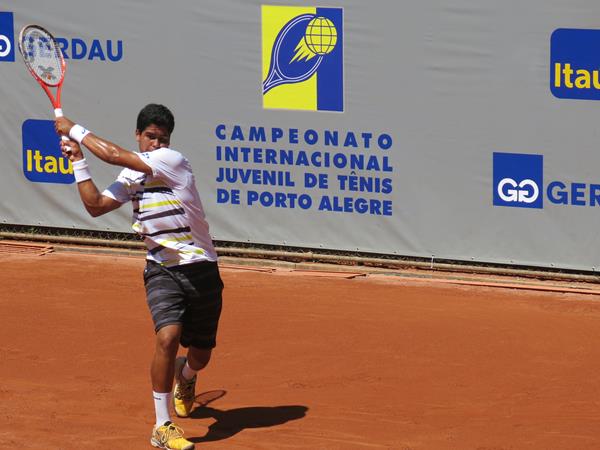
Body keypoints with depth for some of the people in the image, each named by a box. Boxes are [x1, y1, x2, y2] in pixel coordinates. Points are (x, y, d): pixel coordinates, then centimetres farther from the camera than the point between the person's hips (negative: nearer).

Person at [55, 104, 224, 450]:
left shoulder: (173, 161, -12)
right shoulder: (131, 175, 7)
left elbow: (114, 154, -18)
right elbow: (96, 206, 5)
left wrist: (75, 130, -7)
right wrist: (79, 161, 2)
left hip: (201, 269, -2)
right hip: (162, 270, 2)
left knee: (200, 356, 9)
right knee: (168, 336, -24)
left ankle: (184, 377, 49)